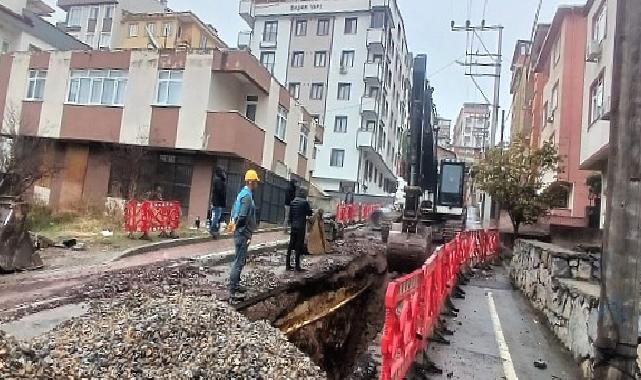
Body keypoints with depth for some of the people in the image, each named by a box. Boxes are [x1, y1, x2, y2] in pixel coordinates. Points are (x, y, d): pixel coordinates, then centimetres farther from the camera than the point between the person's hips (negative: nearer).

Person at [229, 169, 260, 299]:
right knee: (239, 261, -5)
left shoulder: (242, 193, 12)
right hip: (243, 233, -10)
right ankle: (233, 291, 1)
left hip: (239, 232, 10)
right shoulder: (247, 196, -18)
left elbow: (233, 212, 17)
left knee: (239, 260, 20)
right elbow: (242, 216, -25)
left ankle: (235, 285, 31)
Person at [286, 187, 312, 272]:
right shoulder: (305, 203, -10)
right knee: (299, 246, -2)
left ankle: (288, 265, 14)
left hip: (293, 226, 6)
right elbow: (309, 213, -2)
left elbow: (290, 215, 12)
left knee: (291, 245, 10)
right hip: (301, 227, -6)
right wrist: (309, 208, 15)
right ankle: (297, 266, -1)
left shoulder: (292, 202, 8)